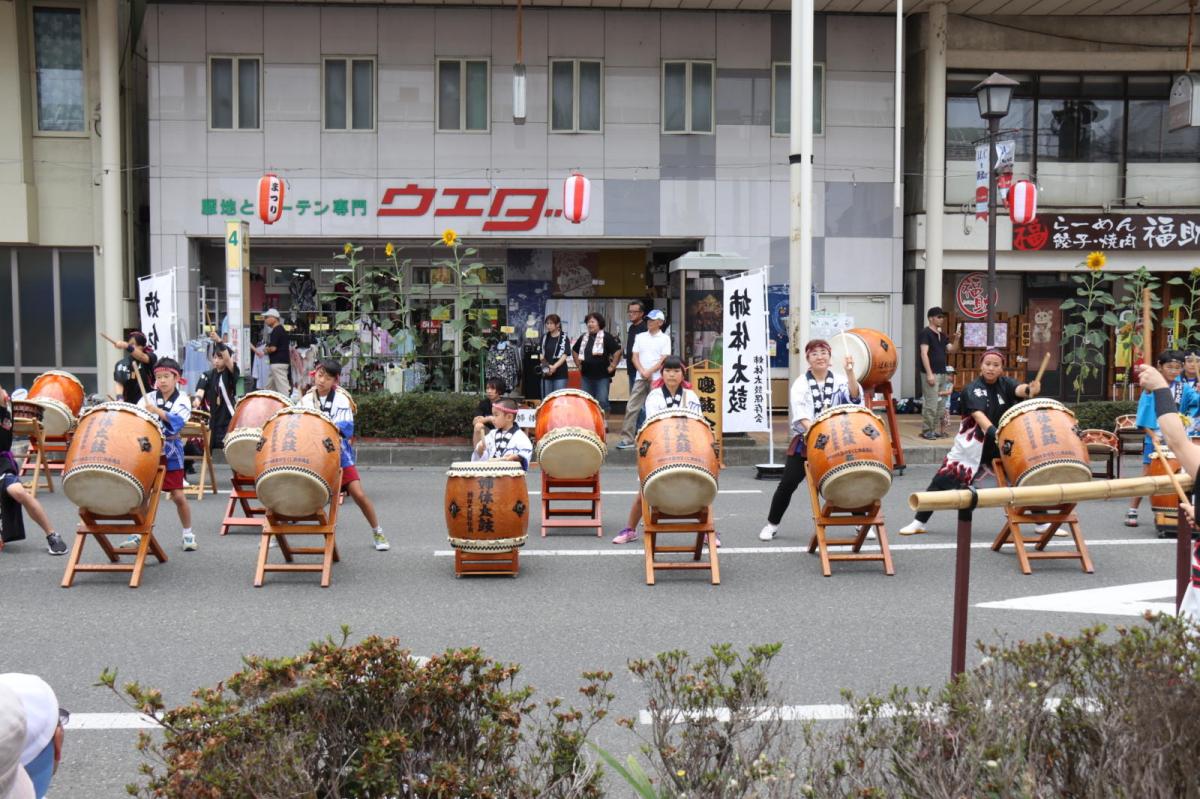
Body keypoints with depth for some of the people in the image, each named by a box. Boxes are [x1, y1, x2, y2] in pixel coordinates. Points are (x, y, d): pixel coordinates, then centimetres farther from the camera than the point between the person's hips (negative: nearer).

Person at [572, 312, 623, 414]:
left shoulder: (606, 337, -7)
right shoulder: (583, 338, 11)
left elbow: (617, 351, -13)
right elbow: (574, 351, 26)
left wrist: (612, 366, -12)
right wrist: (578, 364, 17)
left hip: (602, 376, -6)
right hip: (586, 375, 6)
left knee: (602, 402, -5)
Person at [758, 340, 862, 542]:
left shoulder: (839, 380, 1)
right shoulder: (800, 384, -4)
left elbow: (855, 397, -18)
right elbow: (800, 413, -18)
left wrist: (850, 372, -31)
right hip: (805, 442, -1)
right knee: (788, 483, -4)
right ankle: (772, 524, 14)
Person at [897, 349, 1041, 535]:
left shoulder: (1004, 383, -1)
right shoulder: (973, 389, -14)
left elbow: (1019, 389, -24)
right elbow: (978, 414, -31)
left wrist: (1030, 389, -48)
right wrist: (992, 431, -49)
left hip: (1002, 445, 4)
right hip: (972, 445, -4)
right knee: (943, 480, -8)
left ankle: (1043, 523, 19)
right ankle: (918, 522, 2)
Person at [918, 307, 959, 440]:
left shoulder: (942, 335, 17)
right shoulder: (926, 333, -6)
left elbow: (952, 349, 13)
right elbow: (924, 353, -14)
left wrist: (956, 339, -7)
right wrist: (929, 373, -20)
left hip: (942, 374, 8)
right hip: (932, 374, -8)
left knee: (941, 404, 9)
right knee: (931, 404, -10)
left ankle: (937, 430, 15)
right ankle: (926, 430, -4)